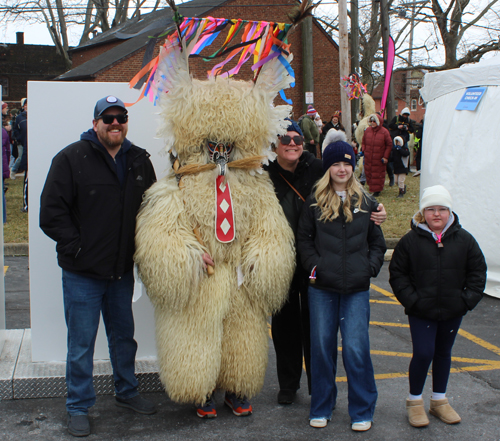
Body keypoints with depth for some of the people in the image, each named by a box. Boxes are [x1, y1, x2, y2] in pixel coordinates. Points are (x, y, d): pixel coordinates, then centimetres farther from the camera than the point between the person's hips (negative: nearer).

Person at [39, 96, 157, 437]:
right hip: (82, 272, -4)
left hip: (122, 270, 5)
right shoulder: (71, 159, -9)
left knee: (124, 335, 19)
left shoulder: (139, 161, 6)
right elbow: (51, 213, -11)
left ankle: (127, 392, 38)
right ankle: (79, 408, 20)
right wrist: (77, 248, -13)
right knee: (82, 343, 4)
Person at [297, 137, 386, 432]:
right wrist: (314, 264, -5)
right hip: (322, 288, 1)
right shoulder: (315, 202, 4)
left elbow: (378, 242, 13)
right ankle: (321, 408, 25)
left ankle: (363, 411, 15)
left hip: (356, 289, 0)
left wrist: (370, 267, -2)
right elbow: (304, 239, 9)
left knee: (356, 349, -2)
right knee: (322, 347, 8)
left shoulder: (366, 203, 7)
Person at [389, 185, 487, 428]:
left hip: (453, 312, 3)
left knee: (443, 353, 16)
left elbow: (478, 271, 7)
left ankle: (439, 400, 32)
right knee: (423, 353, -9)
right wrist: (411, 299, -9)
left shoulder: (464, 239, -1)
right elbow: (397, 273, -1)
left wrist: (469, 298, -3)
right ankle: (414, 401, 12)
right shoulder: (411, 240, -7)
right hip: (421, 312, -3)